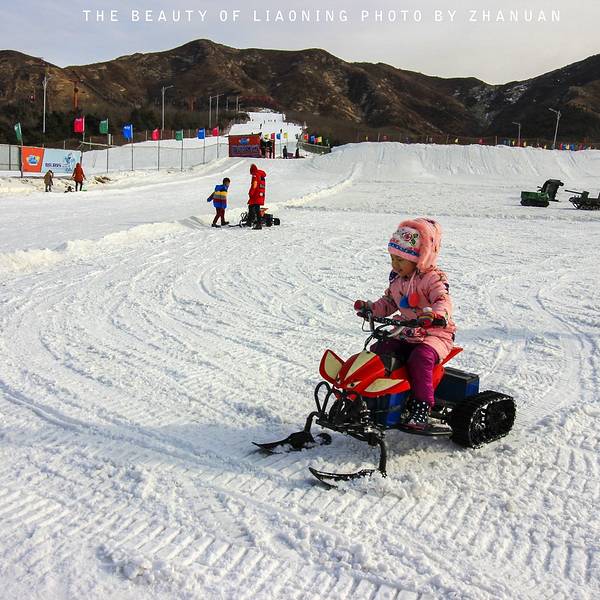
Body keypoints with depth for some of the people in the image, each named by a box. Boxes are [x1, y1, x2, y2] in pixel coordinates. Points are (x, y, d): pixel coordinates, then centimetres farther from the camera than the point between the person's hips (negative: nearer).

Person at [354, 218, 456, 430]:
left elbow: (444, 302, -29)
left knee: (420, 358, -34)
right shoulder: (397, 278, 9)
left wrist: (434, 315, -51)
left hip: (435, 335, -7)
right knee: (377, 351, -8)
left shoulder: (433, 278, -15)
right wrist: (371, 308, 2)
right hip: (406, 334, 7)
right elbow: (388, 302, 21)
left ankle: (422, 406, -25)